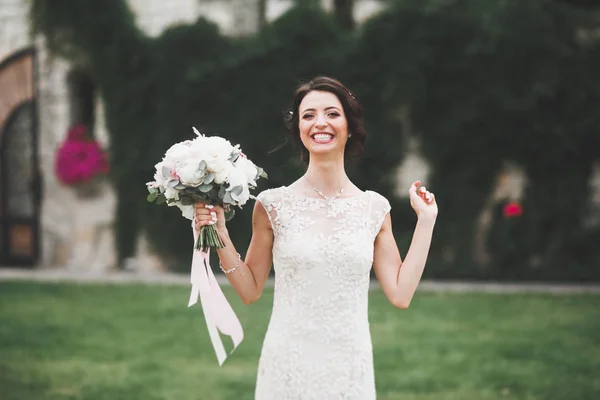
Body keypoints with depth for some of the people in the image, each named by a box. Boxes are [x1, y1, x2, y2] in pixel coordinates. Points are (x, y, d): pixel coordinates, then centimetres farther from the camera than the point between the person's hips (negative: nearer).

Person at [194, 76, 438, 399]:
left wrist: (426, 220, 2)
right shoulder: (273, 205, -3)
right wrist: (219, 235, -10)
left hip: (351, 368, 2)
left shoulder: (374, 208, 2)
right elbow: (250, 290, 1)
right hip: (288, 367, -1)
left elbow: (400, 294, 0)